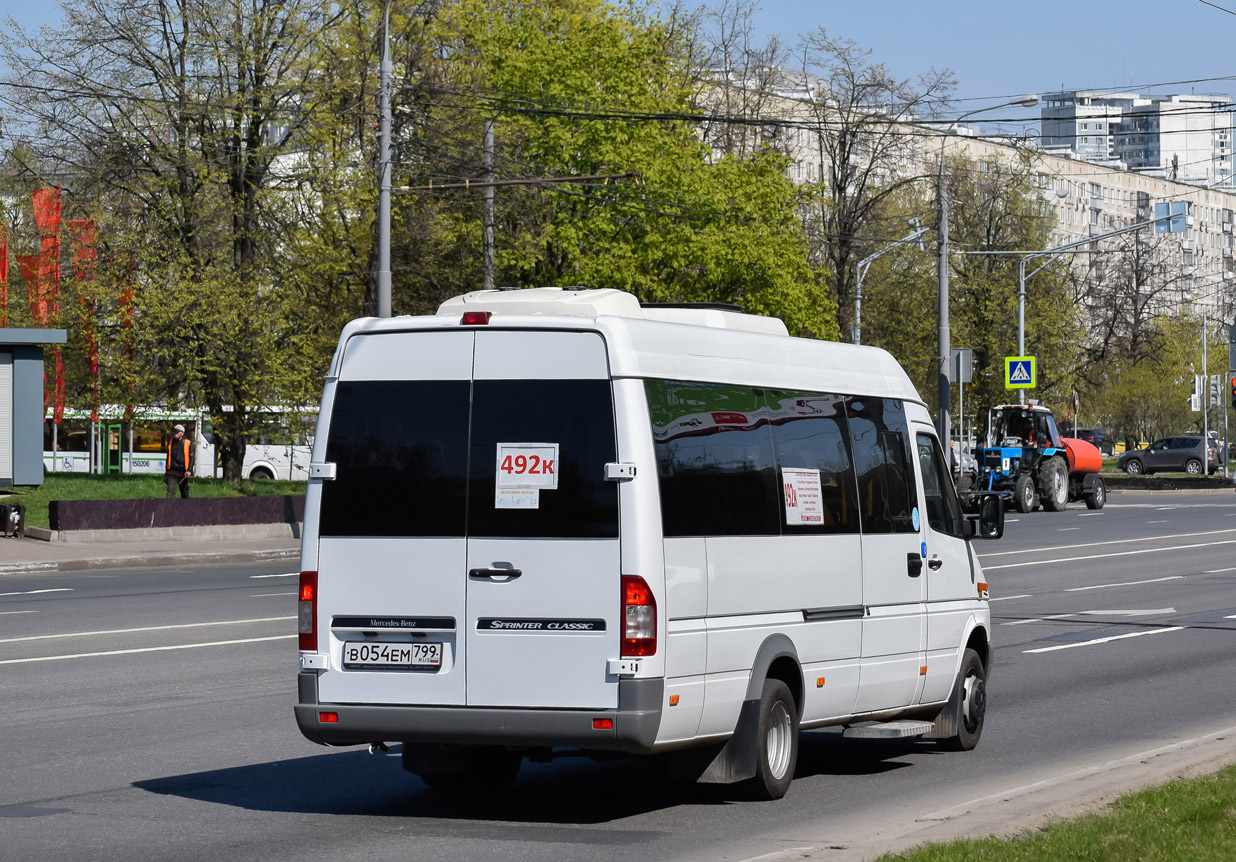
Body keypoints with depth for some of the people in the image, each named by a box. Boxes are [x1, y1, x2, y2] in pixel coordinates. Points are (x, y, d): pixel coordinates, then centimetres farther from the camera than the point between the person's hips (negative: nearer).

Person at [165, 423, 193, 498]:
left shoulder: (187, 444, -1)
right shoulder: (170, 443, 10)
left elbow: (191, 458, -4)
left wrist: (189, 470, -16)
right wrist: (166, 471, 22)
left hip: (183, 473, -1)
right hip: (172, 472, 1)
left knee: (185, 493, 12)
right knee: (170, 492, -12)